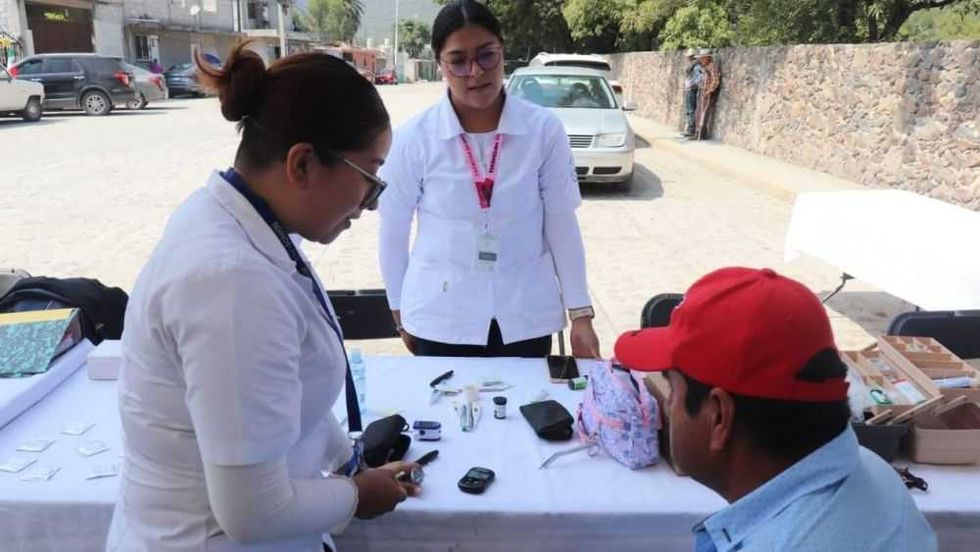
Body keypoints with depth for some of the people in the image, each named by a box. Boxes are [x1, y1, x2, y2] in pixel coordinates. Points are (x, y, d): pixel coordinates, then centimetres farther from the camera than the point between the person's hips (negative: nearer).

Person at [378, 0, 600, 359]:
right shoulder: (414, 138, -10)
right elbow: (393, 231, 0)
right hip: (440, 317, 0)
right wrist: (399, 310, 8)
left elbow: (561, 223, -2)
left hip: (526, 316, 1)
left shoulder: (544, 130, -8)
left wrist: (580, 312, -1)